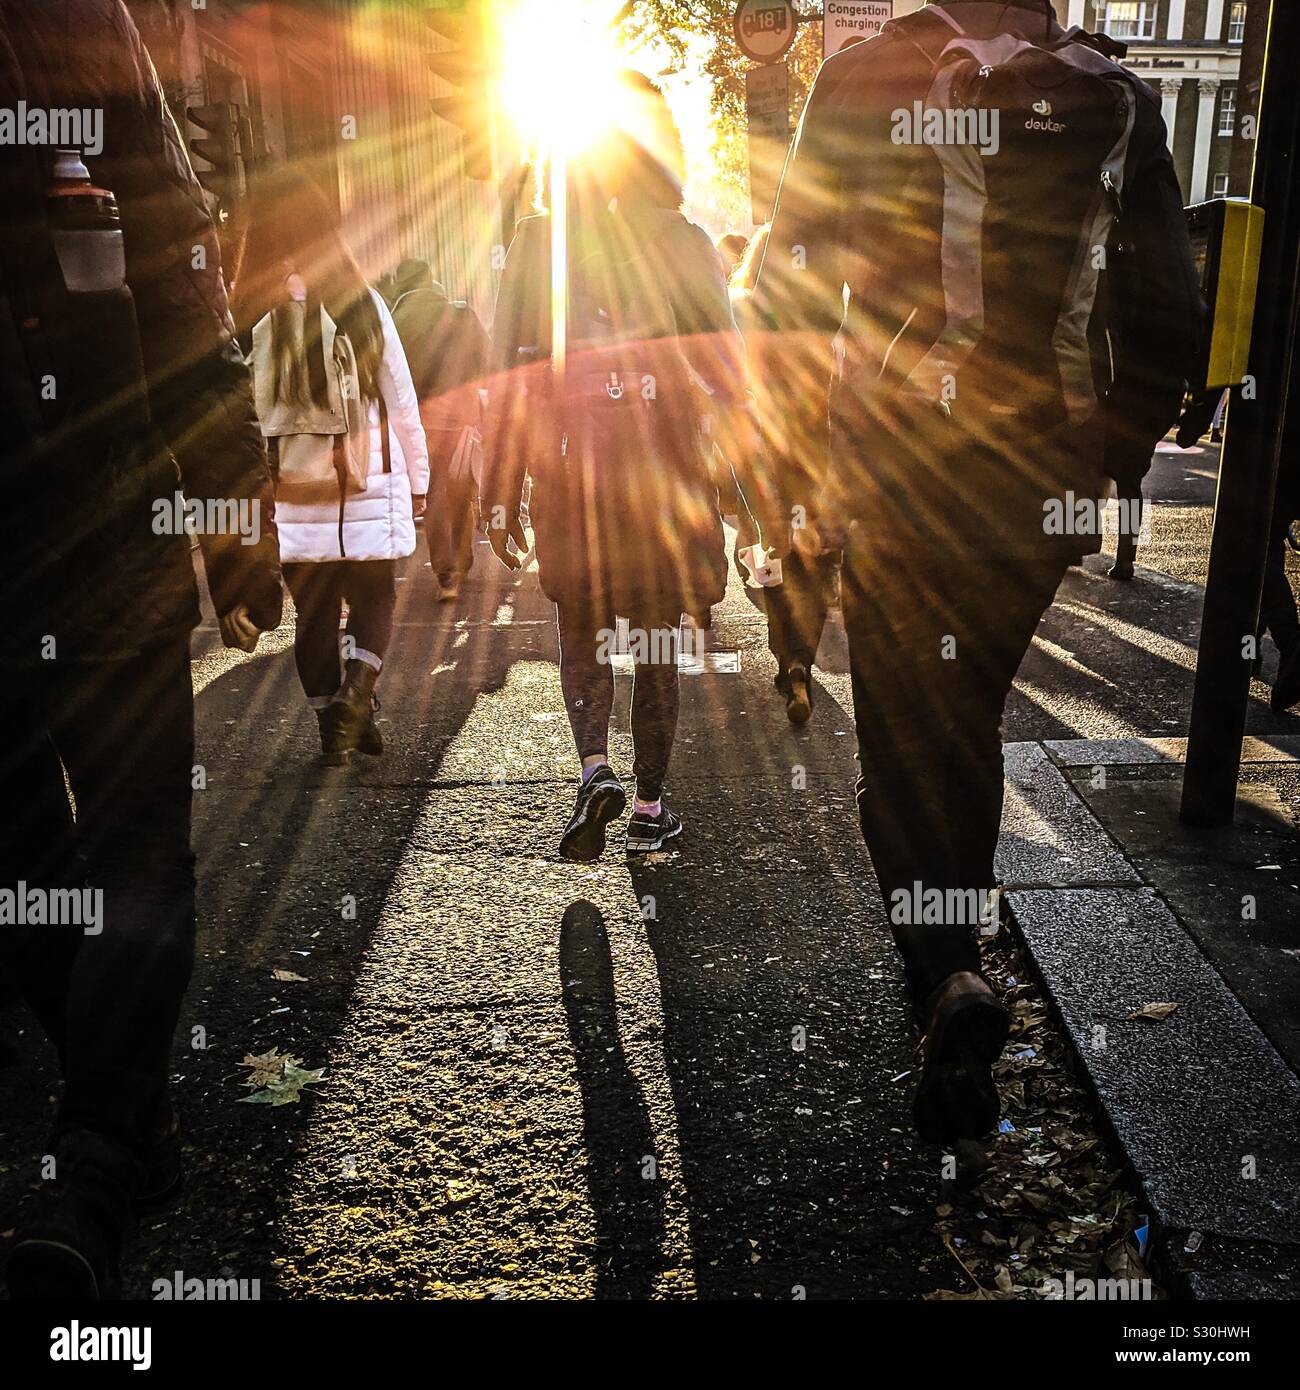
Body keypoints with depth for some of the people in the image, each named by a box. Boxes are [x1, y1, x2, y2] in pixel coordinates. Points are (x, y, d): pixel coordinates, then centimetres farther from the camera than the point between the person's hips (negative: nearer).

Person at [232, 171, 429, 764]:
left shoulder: (248, 315, -6)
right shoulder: (363, 303, -6)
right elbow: (402, 402, -1)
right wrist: (417, 480, 10)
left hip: (290, 495, 1)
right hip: (369, 491, -1)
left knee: (314, 612, 12)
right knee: (375, 600, 13)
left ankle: (331, 725, 16)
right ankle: (355, 693, -9)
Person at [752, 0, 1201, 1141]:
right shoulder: (1118, 95, 5)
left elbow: (792, 287, -5)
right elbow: (1169, 318, 6)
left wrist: (798, 459, 3)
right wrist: (1111, 465, 15)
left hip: (899, 468, -3)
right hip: (1045, 480, 3)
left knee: (903, 737, 7)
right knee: (970, 722, 18)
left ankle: (948, 975, -11)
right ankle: (951, 965, 30)